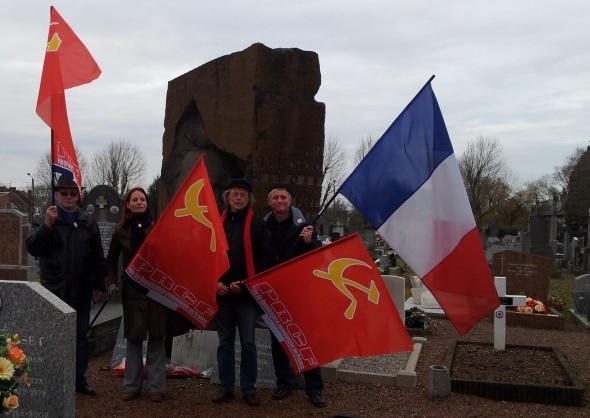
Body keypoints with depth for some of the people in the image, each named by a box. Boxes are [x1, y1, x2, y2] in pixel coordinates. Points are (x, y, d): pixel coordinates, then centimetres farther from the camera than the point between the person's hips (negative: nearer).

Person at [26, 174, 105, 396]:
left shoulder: (88, 222, 8)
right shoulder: (43, 220, 1)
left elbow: (98, 257, 11)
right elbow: (32, 248, -13)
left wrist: (99, 286, 8)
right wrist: (47, 225, -25)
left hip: (82, 291, 3)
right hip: (55, 290, -3)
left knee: (81, 336, 11)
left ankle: (79, 379, 21)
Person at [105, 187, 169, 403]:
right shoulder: (121, 231, 5)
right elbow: (111, 260, 16)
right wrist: (112, 280, 4)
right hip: (132, 290, 2)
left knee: (156, 338, 3)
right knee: (133, 338, 8)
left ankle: (156, 387, 11)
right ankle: (131, 385, 18)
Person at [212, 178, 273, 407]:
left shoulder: (257, 224, 0)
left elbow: (265, 259, -4)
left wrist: (245, 283, -13)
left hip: (247, 292, -3)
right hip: (221, 292, 3)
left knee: (248, 343, 2)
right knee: (225, 342, 10)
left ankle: (249, 388, 12)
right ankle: (225, 387, 19)